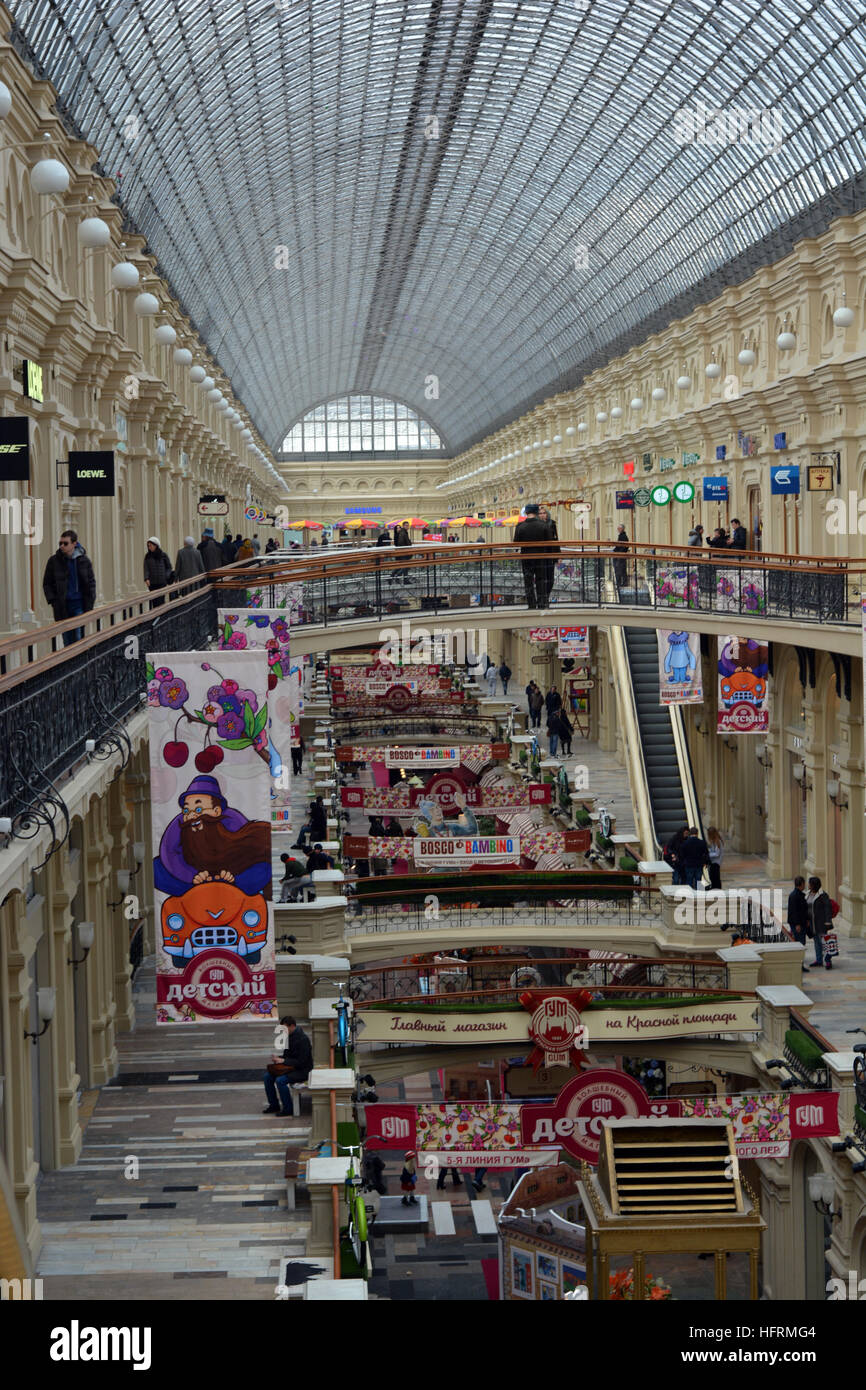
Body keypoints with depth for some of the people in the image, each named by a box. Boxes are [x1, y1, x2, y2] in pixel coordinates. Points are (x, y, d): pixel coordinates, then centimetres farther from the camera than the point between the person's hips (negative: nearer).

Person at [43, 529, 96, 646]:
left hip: (80, 604, -1)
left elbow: (91, 583, 10)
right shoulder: (54, 561, 1)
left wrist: (90, 602, -1)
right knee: (67, 639, 5)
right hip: (62, 606, 1)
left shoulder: (84, 560, 3)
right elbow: (47, 584, 6)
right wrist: (53, 602, -5)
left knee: (78, 637, -8)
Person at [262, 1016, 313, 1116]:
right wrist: (278, 1057, -3)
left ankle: (288, 1109, -16)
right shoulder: (289, 1036, 7)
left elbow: (301, 1062, -22)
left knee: (280, 1080, -29)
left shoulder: (303, 1039, -20)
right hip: (291, 1067, 9)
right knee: (267, 1077, -2)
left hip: (302, 1070, -9)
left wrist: (283, 1061, -20)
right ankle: (273, 1105, 8)